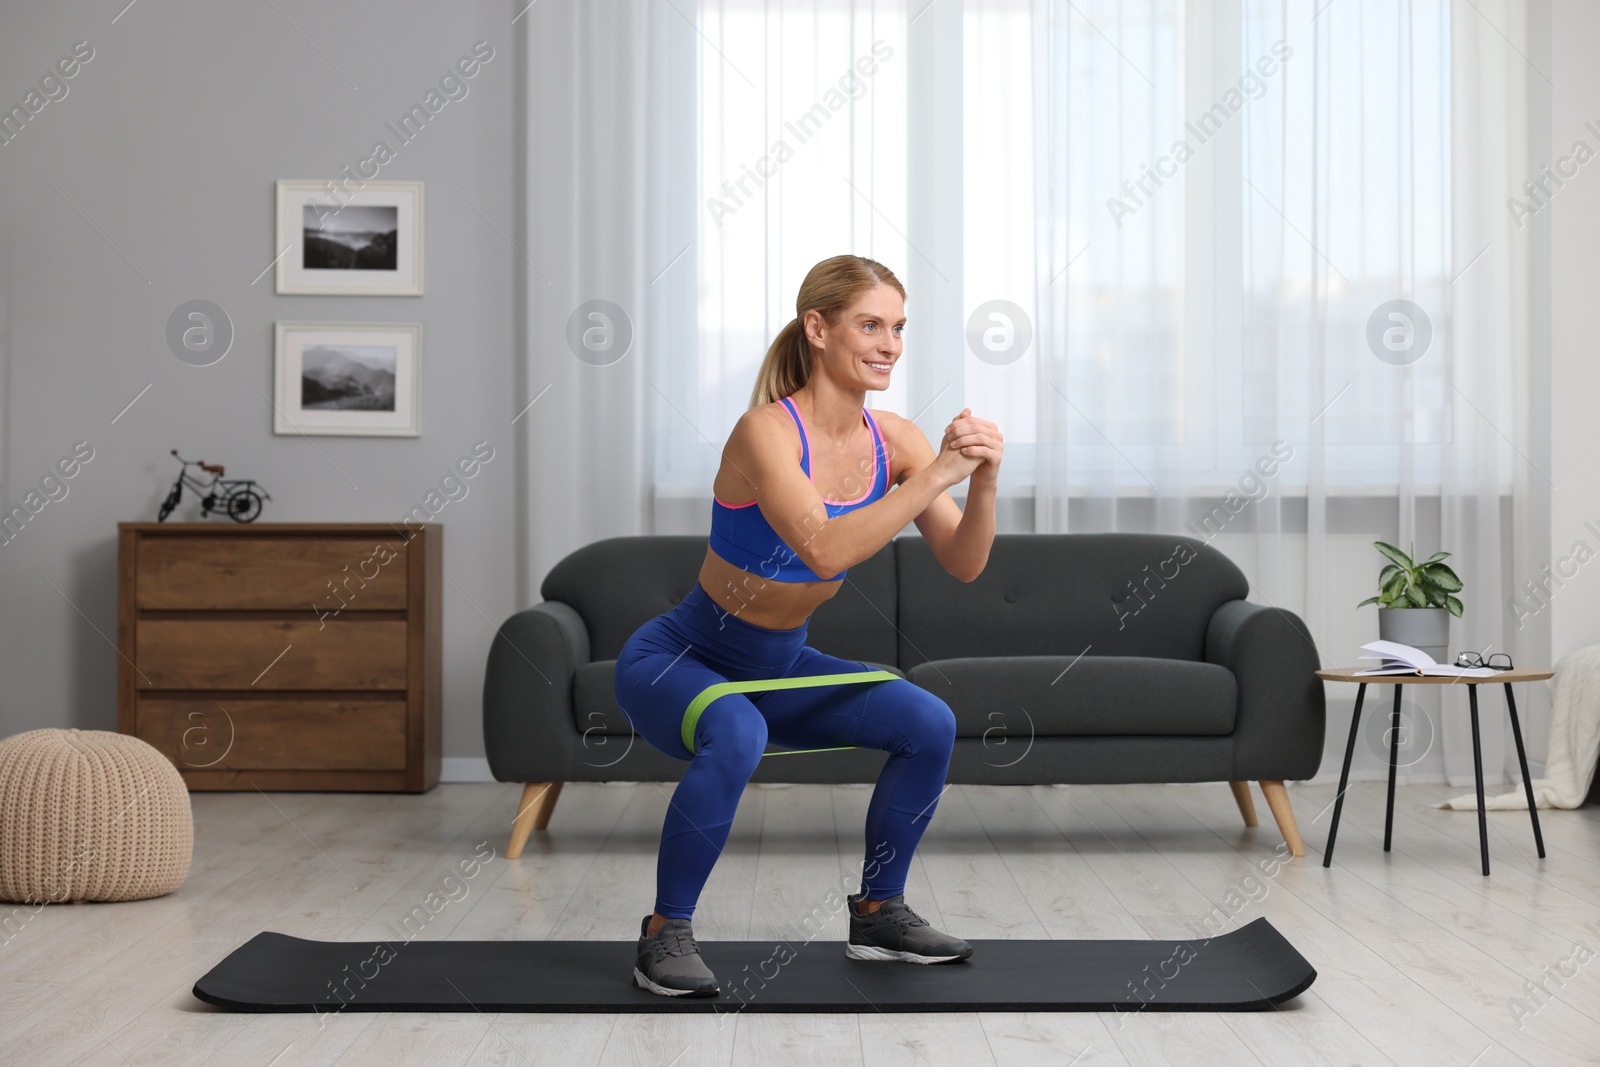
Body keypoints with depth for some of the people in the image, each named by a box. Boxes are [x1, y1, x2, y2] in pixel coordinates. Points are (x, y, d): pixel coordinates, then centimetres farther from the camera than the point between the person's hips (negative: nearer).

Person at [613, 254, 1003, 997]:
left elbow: (964, 565, -11)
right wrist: (935, 474, -40)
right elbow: (825, 551, -41)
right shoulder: (767, 431, -27)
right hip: (675, 658, -7)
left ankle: (879, 912, 14)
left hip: (778, 664, 7)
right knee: (736, 735, -37)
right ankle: (666, 932, -17)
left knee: (930, 726, -6)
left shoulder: (894, 440, -7)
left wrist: (983, 478, -28)